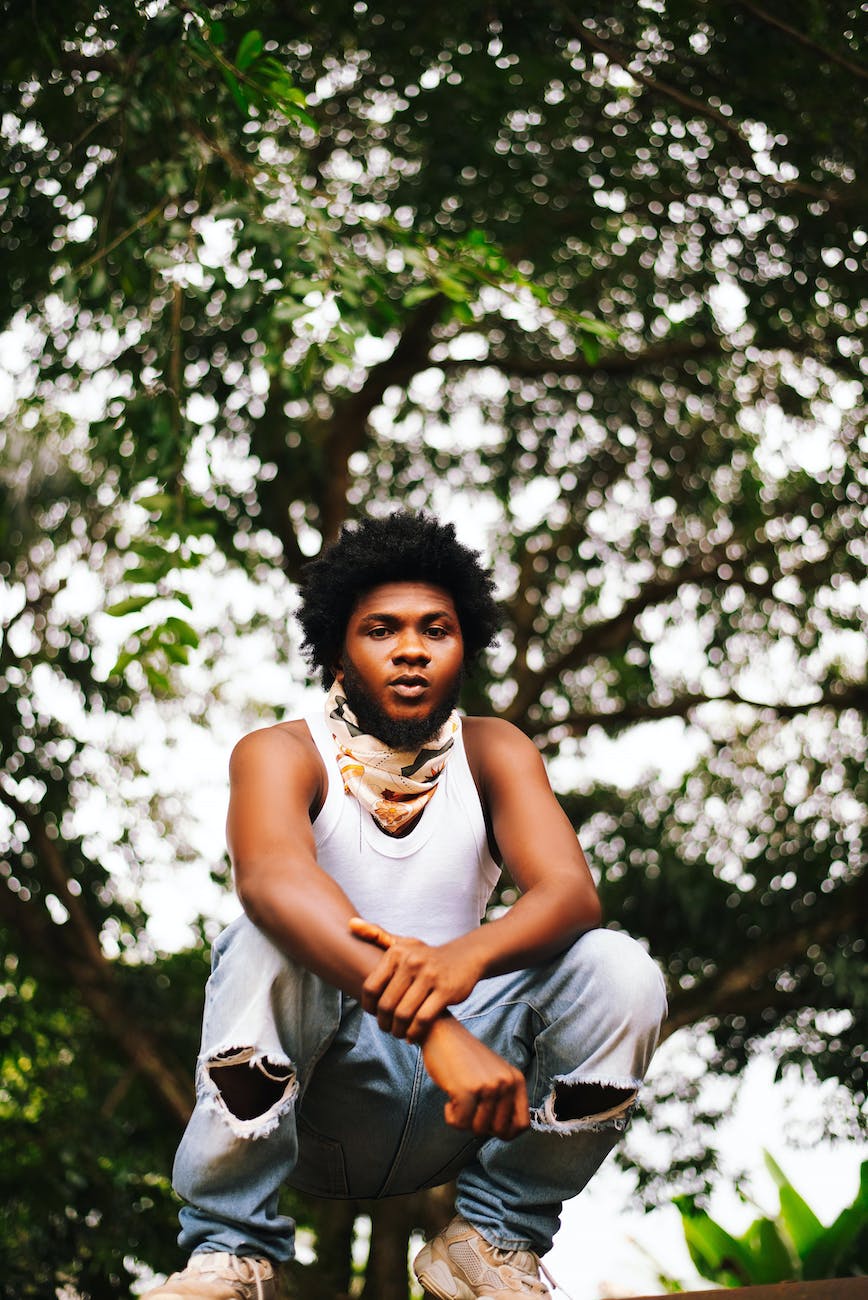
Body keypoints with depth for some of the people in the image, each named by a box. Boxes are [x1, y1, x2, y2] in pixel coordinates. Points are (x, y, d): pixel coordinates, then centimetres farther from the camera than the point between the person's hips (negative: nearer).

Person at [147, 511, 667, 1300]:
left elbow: (572, 893, -15)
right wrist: (434, 1027, -47)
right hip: (309, 1096, -3)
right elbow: (274, 880, -31)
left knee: (620, 972, -19)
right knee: (266, 945, -32)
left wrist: (467, 956, -41)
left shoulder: (493, 753, 3)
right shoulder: (280, 756, -7)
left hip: (444, 1113, 3)